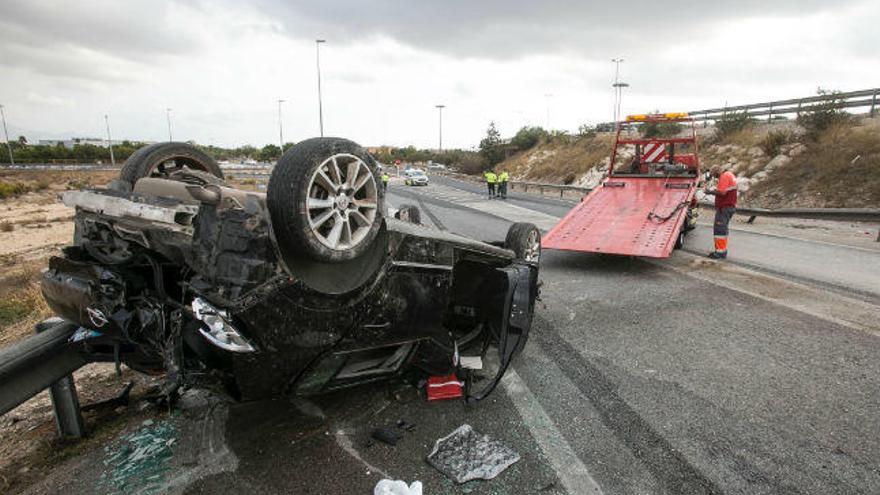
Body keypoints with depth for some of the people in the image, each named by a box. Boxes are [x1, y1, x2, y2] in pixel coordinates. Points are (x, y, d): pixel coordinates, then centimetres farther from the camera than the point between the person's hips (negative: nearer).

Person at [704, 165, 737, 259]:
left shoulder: (724, 176, -14)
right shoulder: (730, 175, 19)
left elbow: (722, 192, -23)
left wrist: (711, 192, -10)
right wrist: (714, 191, 9)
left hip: (724, 207, -11)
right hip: (730, 206, 11)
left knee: (719, 229, -8)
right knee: (723, 229, 16)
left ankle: (720, 252, -8)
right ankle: (722, 250, 22)